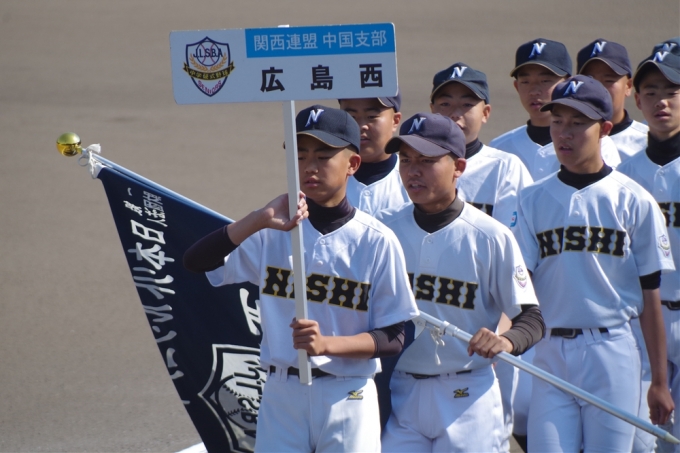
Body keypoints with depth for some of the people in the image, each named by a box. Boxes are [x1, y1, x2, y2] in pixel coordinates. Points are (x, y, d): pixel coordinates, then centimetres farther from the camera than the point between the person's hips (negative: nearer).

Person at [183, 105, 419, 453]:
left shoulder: (377, 241, -5)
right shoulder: (274, 232, 1)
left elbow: (393, 338, -5)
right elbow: (195, 262, -11)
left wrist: (327, 344, -22)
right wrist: (260, 220, -22)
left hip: (347, 401, -2)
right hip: (281, 395, 2)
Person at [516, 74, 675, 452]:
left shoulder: (635, 203, 0)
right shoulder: (532, 200, 7)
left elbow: (649, 297, 2)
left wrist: (659, 381, 2)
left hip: (613, 355, -2)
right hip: (550, 353, 2)